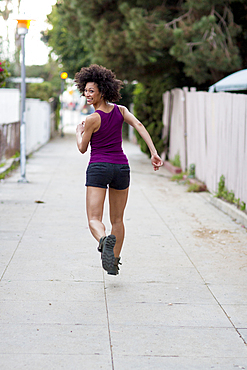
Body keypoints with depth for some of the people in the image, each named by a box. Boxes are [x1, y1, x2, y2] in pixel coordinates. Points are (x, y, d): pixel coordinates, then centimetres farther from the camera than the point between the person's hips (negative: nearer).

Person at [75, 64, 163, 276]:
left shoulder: (92, 119, -11)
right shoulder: (120, 110, 3)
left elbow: (82, 148, 0)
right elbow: (139, 126, -9)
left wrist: (78, 132, 20)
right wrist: (154, 153, -13)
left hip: (98, 168, -5)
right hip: (121, 167, 5)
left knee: (94, 220, -9)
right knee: (117, 220, 18)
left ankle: (105, 240, -41)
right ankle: (114, 261, 22)